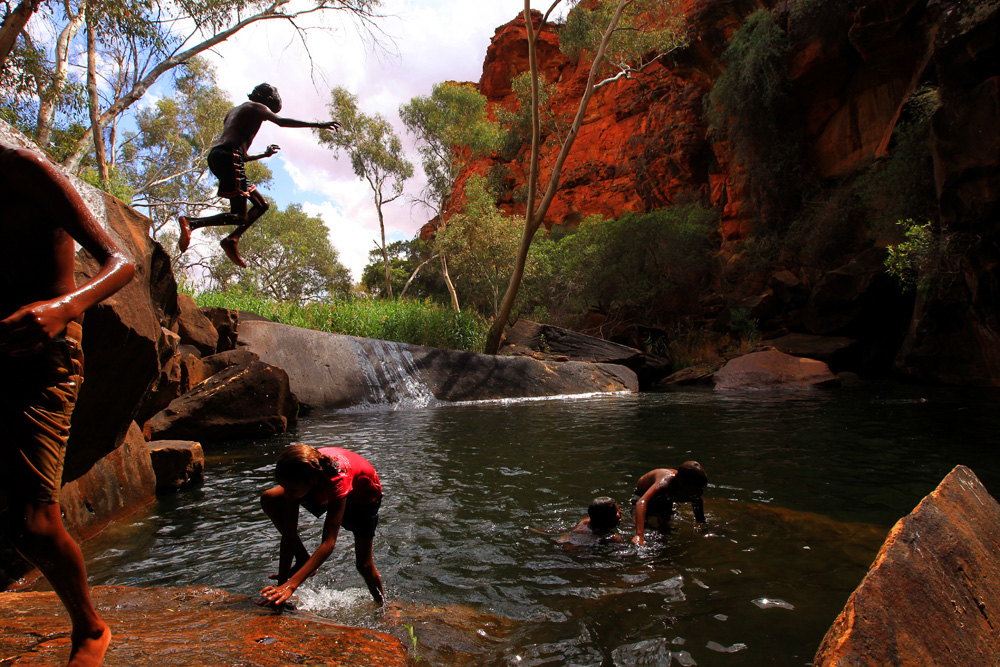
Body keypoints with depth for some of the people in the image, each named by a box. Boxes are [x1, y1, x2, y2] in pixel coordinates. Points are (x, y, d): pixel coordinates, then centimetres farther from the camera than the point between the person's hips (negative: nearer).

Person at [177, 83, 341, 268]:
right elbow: (281, 121, -12)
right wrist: (319, 125, -14)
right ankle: (191, 222, -23)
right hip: (229, 156, -9)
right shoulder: (256, 107, 9)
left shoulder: (235, 111, 34)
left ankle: (232, 239, 1)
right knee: (240, 217, -13)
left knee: (261, 205, 14)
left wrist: (264, 154, 46)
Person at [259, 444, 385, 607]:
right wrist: (281, 582, -28)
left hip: (363, 494, -4)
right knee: (269, 499, -16)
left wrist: (290, 585, -54)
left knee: (364, 565, -2)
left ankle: (382, 607, 28)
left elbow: (329, 543, -48)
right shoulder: (295, 479, -33)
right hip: (323, 490, 4)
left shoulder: (337, 479, -47)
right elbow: (289, 535, -26)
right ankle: (303, 561, -3)